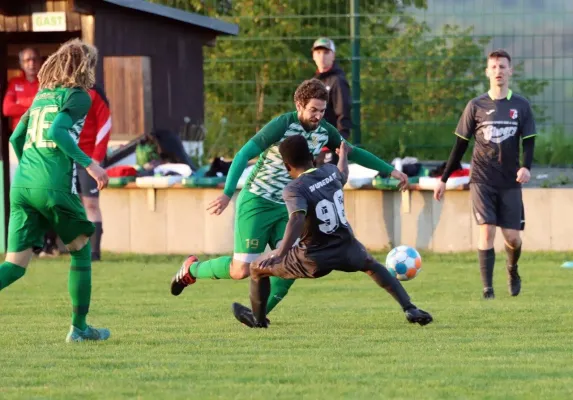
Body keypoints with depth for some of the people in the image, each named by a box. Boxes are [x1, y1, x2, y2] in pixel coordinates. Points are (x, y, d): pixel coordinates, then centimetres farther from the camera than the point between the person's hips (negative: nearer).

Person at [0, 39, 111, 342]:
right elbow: (56, 131, -16)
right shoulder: (78, 96, 0)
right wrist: (88, 163, -14)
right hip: (54, 186, -6)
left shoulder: (41, 96, 21)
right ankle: (79, 327, 18)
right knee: (81, 251, 16)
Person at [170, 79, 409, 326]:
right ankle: (191, 270, 19)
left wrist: (390, 170, 16)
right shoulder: (282, 125, -19)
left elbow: (353, 153, 18)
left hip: (286, 208, 6)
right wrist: (227, 193, -32)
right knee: (241, 270, -9)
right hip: (256, 203, -6)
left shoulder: (324, 131, 1)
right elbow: (244, 155, -22)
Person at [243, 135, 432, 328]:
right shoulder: (331, 171, 3)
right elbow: (343, 175, 30)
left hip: (314, 258, -5)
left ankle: (259, 320, 23)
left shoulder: (294, 189, -15)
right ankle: (410, 309, 19)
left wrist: (280, 253, -40)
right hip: (346, 249, 5)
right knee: (372, 266, 36)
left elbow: (297, 219, -33)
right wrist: (343, 155, 52)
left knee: (257, 268, 16)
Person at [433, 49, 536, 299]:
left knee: (512, 236, 0)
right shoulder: (476, 106, 3)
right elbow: (460, 145, 7)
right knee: (487, 230, -14)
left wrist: (526, 167, -17)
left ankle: (512, 271, 32)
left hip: (510, 182, 1)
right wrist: (444, 178, 7)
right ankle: (487, 287, -10)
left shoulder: (521, 106, 5)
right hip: (482, 180, -1)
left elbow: (528, 141, 4)